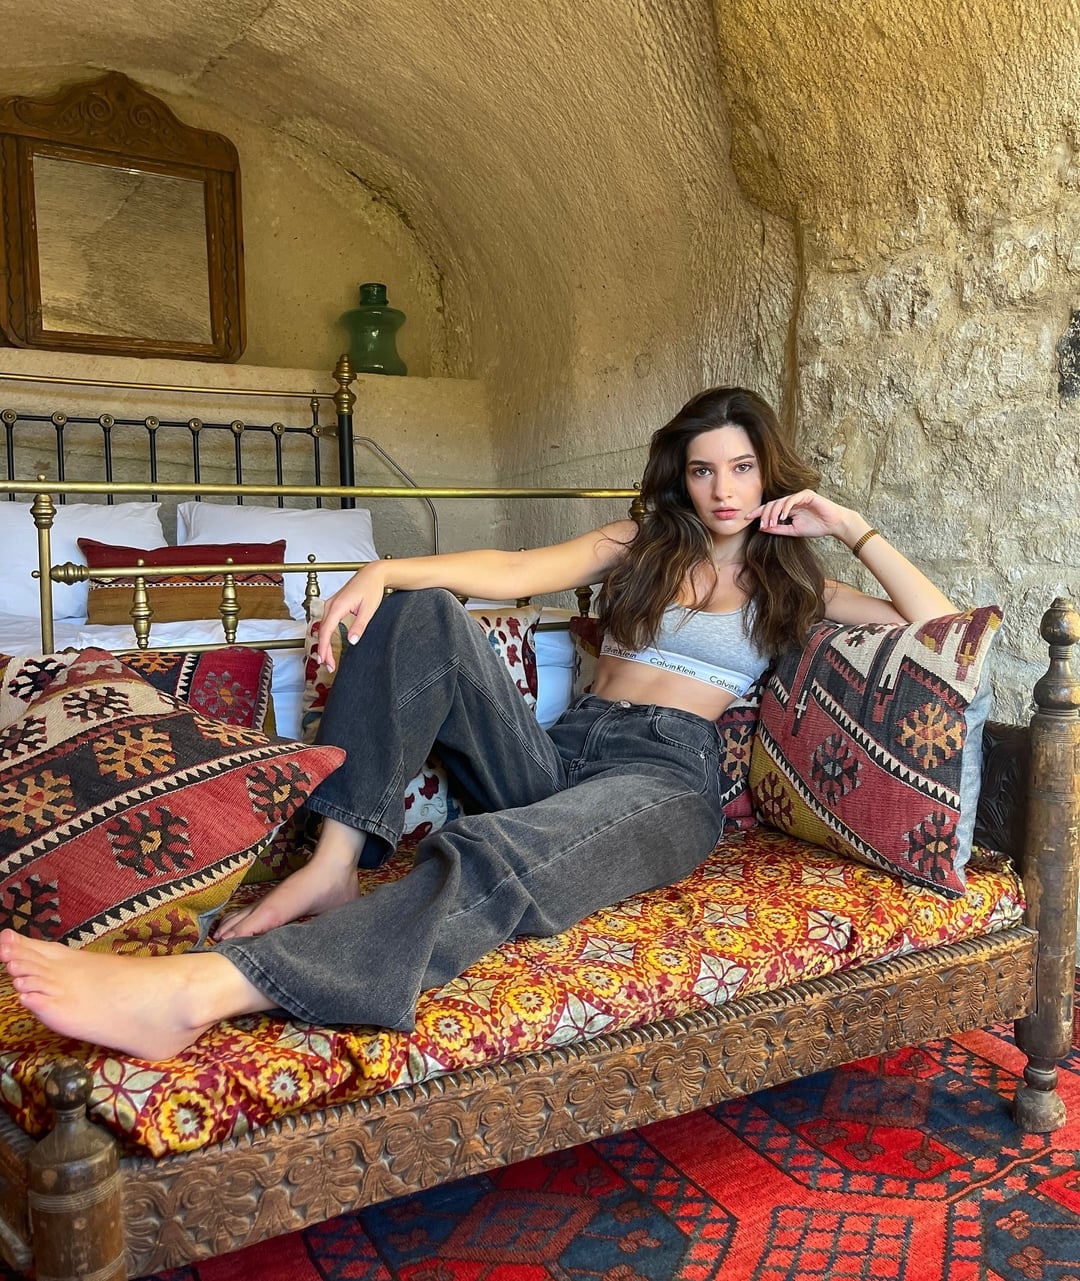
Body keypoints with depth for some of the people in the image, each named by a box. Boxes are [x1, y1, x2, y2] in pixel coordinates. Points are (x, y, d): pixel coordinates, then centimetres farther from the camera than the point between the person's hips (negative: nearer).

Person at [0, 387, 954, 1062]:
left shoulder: (789, 585, 21)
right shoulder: (640, 547, 23)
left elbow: (937, 625, 13)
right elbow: (514, 572, 5)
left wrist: (852, 528, 9)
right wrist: (385, 572, -12)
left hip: (668, 778, -3)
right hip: (559, 756, 4)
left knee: (492, 861, -37)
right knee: (421, 615, -19)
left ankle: (197, 990, -53)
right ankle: (336, 862, -30)